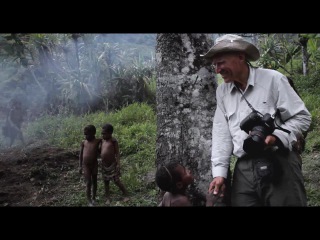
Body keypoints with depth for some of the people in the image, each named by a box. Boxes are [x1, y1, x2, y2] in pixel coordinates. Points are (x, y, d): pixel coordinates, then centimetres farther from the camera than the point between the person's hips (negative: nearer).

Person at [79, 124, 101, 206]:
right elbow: (81, 155, 3)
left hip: (94, 165, 0)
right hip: (85, 165, 0)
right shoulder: (83, 142, -4)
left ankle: (93, 198, 31)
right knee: (88, 183, -1)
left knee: (94, 182, 13)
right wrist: (80, 166, 2)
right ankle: (89, 200, 11)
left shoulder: (98, 141, -8)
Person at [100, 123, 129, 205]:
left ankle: (126, 195, 16)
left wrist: (118, 164, -17)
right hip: (104, 165, 5)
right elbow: (99, 150, 16)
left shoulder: (113, 141, -12)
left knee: (117, 181, 0)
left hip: (112, 165, -5)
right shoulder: (102, 141, 3)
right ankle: (107, 198, 22)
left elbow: (117, 153, -12)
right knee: (106, 182, 11)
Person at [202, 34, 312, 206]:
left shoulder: (272, 79, -1)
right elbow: (221, 134, 9)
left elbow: (302, 117, -1)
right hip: (244, 168, 4)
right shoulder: (222, 91, 12)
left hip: (280, 163, -3)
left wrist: (276, 137, -17)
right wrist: (219, 171, 0)